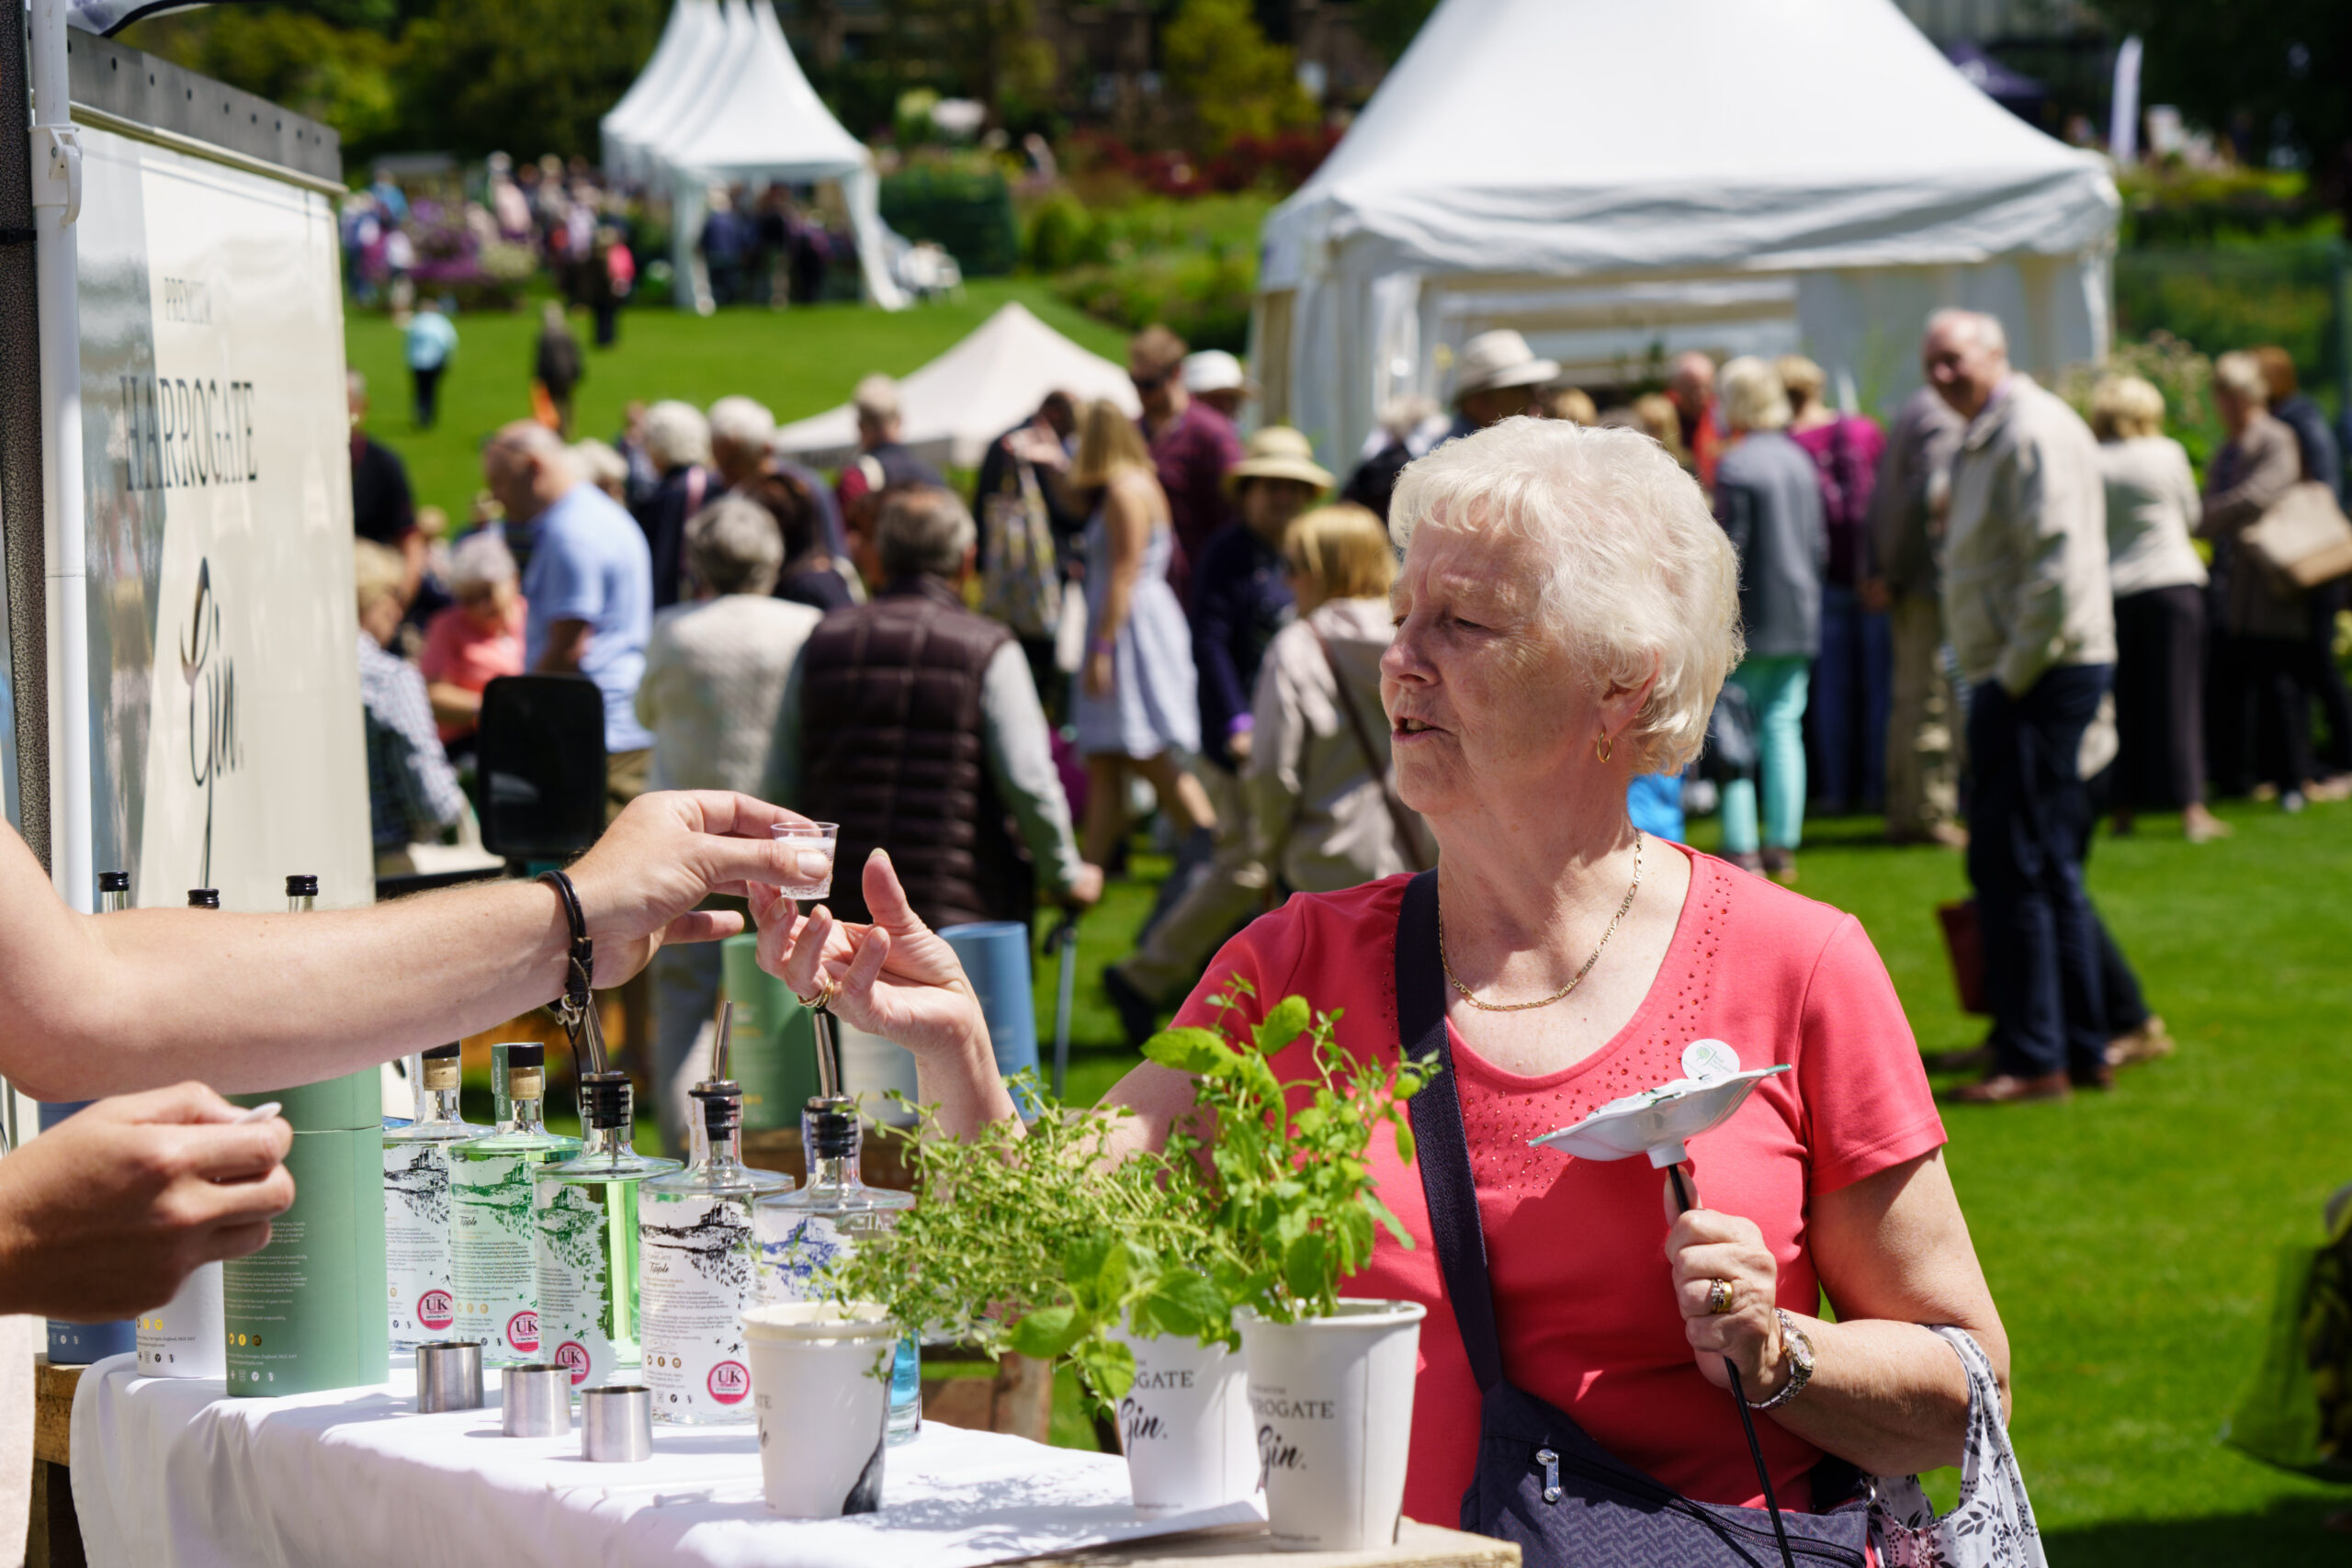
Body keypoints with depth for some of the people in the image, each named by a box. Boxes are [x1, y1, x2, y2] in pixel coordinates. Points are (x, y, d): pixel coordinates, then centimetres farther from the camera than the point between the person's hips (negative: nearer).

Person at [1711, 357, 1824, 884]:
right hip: (1800, 620, 7)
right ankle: (1783, 846, 9)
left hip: (1750, 621, -7)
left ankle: (1741, 849, -5)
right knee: (1783, 727, 10)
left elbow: (1731, 547, -14)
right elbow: (1819, 541, 13)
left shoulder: (1735, 465, -13)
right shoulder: (1799, 460, 9)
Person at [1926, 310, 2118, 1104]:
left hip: (2040, 677, -11)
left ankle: (2034, 1059, -5)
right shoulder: (1988, 438, 18)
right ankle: (2083, 1048, 18)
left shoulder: (2034, 432, -14)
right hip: (2014, 677, 11)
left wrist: (2014, 674, -18)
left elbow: (2058, 568, -22)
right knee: (2052, 871, 13)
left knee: (2012, 867, -8)